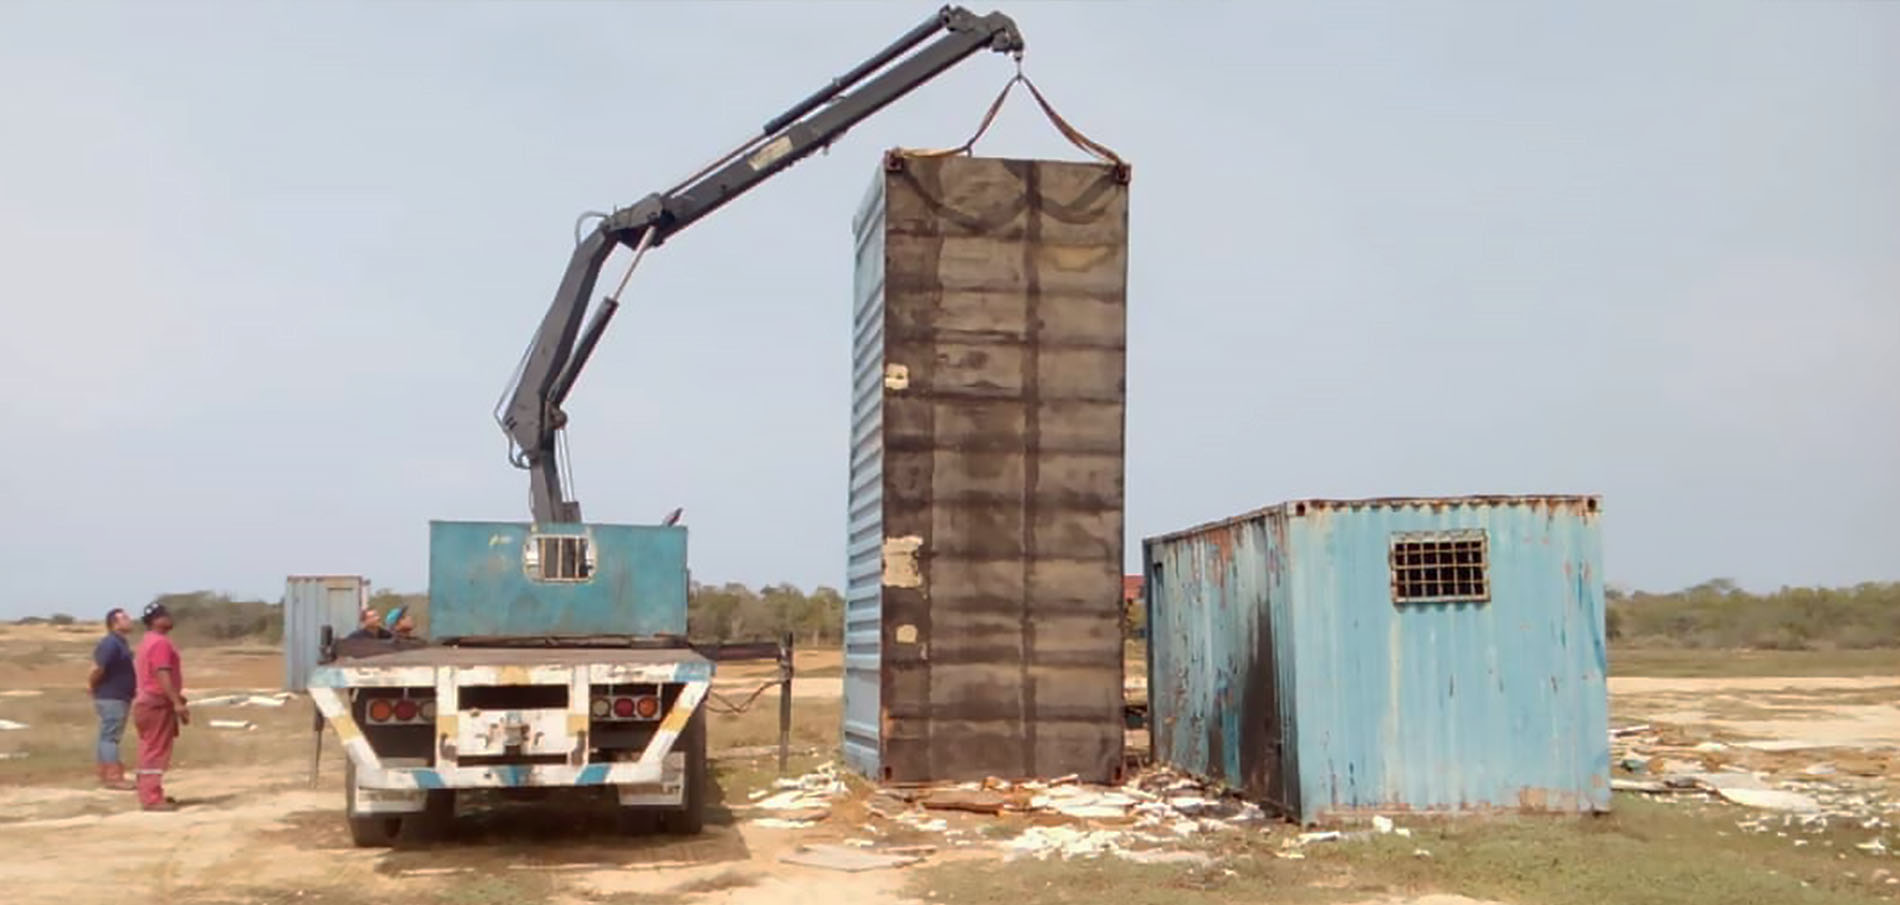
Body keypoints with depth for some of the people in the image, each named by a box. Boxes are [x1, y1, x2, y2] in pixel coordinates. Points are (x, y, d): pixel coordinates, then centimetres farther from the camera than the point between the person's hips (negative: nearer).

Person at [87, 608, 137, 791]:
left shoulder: (121, 643, 14)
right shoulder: (110, 644, -19)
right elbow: (97, 669, -25)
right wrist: (93, 686, -10)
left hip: (119, 697, 10)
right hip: (111, 698, -10)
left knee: (107, 736, 15)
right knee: (110, 736, -7)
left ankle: (104, 774, 22)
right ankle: (113, 777, -6)